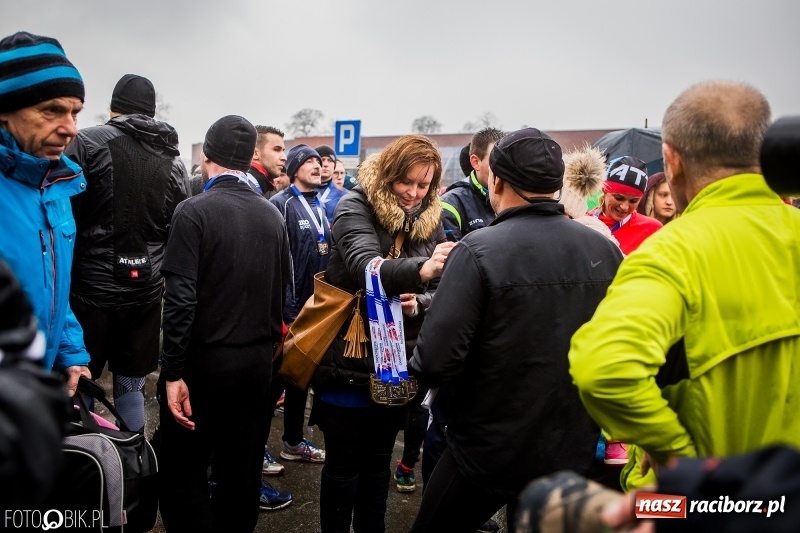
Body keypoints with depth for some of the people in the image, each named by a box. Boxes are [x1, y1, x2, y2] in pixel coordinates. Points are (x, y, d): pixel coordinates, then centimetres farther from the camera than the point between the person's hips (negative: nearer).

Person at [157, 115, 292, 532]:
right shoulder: (273, 215, 3)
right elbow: (281, 292, 7)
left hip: (205, 362, -5)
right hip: (258, 362, 5)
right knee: (242, 473, 16)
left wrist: (173, 372, -14)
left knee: (183, 473, 8)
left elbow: (180, 299, -19)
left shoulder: (194, 211, -12)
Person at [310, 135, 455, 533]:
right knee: (343, 464, 7)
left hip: (396, 364, 5)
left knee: (378, 461, 19)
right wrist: (419, 270, -48)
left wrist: (421, 302, -18)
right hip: (348, 360, -4)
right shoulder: (355, 208, -11)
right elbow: (366, 267, -30)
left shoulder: (431, 221, 4)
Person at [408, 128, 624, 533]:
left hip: (487, 451, -4)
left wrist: (417, 366, -2)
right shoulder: (605, 250, -6)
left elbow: (435, 362, -24)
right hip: (571, 451, 5)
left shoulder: (478, 250, -21)